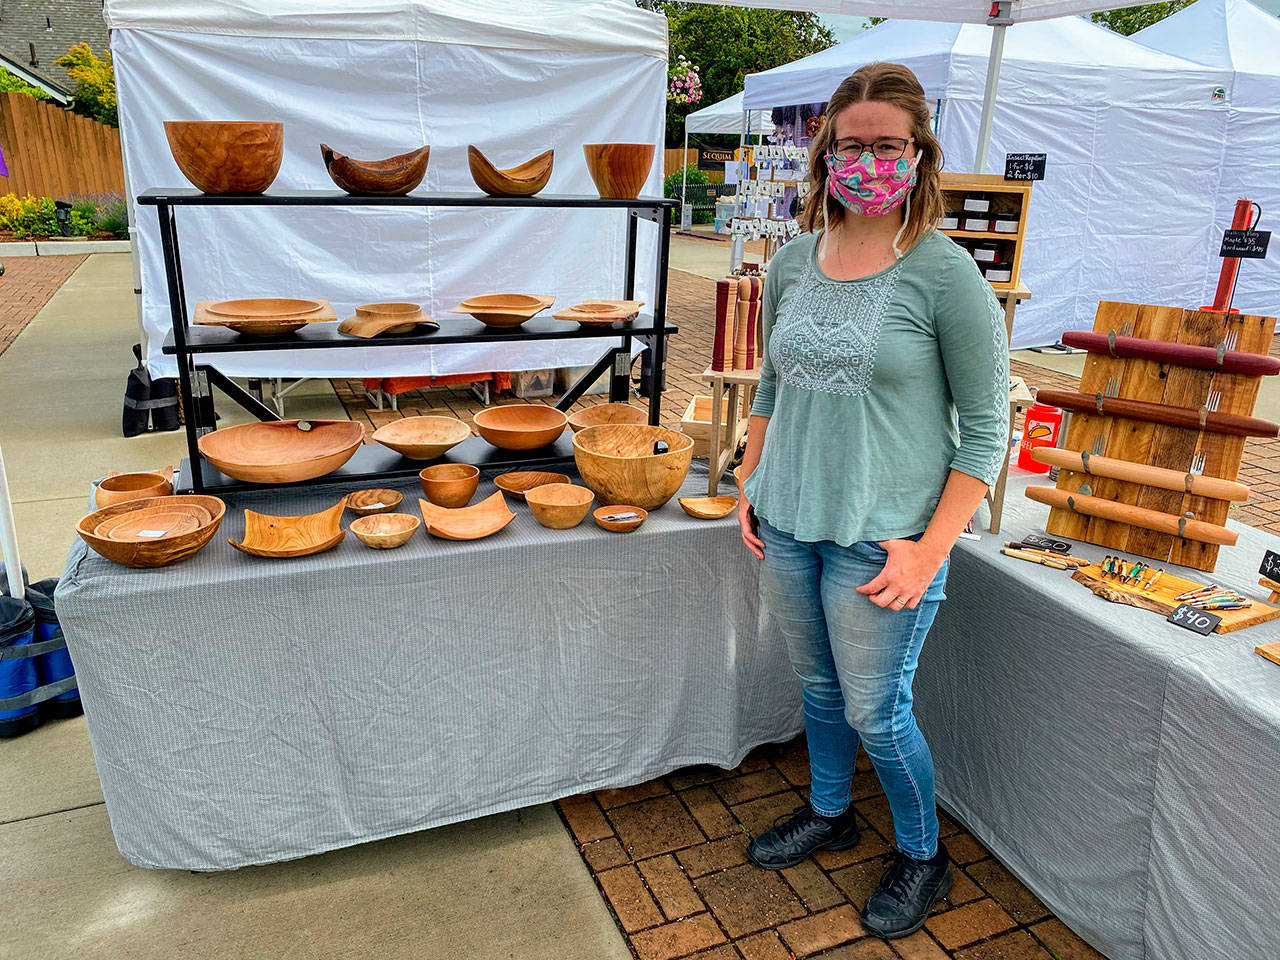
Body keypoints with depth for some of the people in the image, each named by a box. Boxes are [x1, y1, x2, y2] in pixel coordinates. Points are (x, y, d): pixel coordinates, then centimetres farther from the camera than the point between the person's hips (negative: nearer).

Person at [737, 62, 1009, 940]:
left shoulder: (945, 274, -12)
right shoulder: (792, 264, 4)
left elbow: (986, 429, -10)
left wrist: (931, 548, -15)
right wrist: (749, 485, 11)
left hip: (881, 538, -5)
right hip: (787, 524, 5)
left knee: (876, 713, 7)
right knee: (819, 686, 21)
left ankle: (923, 857, 35)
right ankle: (829, 813, 47)